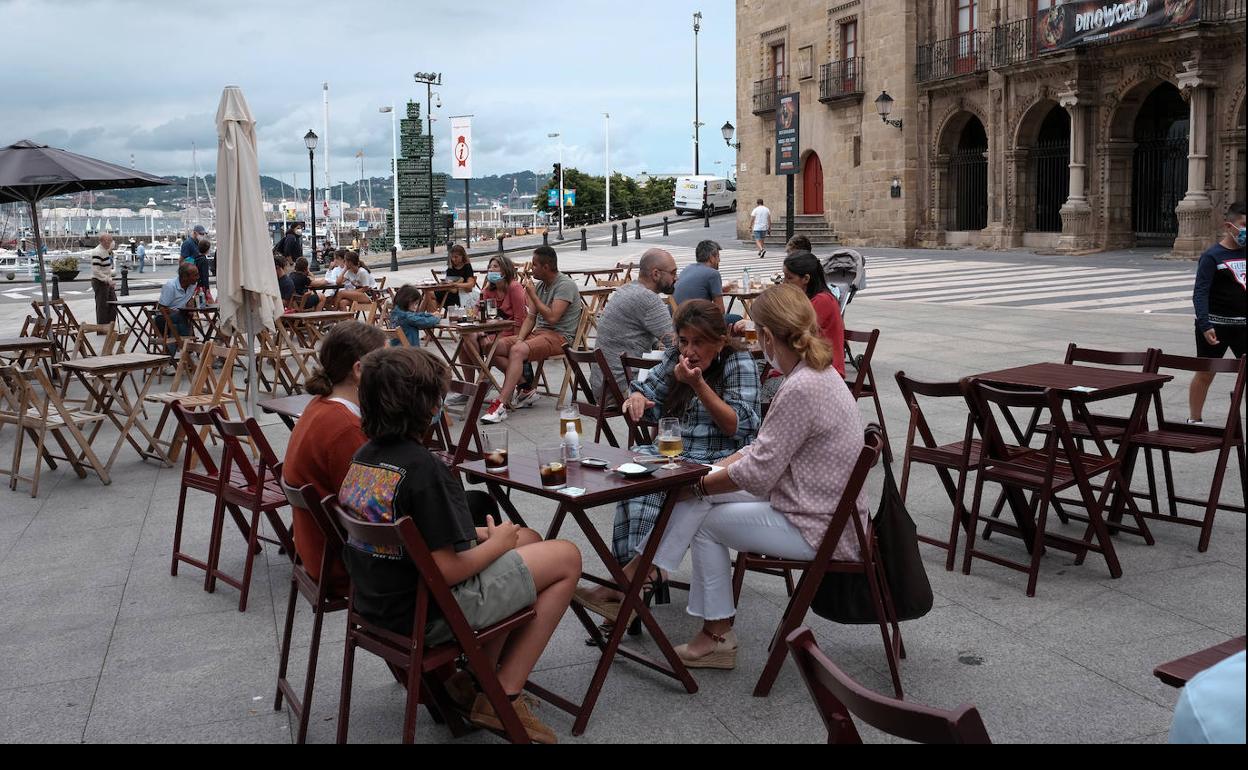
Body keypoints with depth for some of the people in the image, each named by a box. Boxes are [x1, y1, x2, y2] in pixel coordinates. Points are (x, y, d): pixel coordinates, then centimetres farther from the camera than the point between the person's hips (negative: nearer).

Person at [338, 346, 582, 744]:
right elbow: (447, 571, -24)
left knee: (528, 540, 23)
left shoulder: (361, 457, 2)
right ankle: (502, 698, 8)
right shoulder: (424, 468, -25)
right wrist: (496, 544, -6)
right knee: (567, 558, 5)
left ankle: (477, 676, 22)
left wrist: (477, 536, 8)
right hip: (428, 614, -9)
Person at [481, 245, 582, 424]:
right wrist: (520, 338, -4)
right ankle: (527, 389, -6)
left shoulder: (565, 285, -11)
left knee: (517, 350, -34)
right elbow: (531, 317, 13)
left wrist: (532, 295, -12)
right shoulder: (540, 285, 16)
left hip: (559, 336, -9)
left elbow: (552, 317, -21)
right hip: (539, 332, 9)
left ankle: (501, 405, -40)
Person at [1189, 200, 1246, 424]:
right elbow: (1200, 293, -15)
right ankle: (1194, 420, 19)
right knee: (1205, 374, 6)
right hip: (1216, 325, -5)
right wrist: (1205, 325, -25)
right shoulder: (1213, 256, -10)